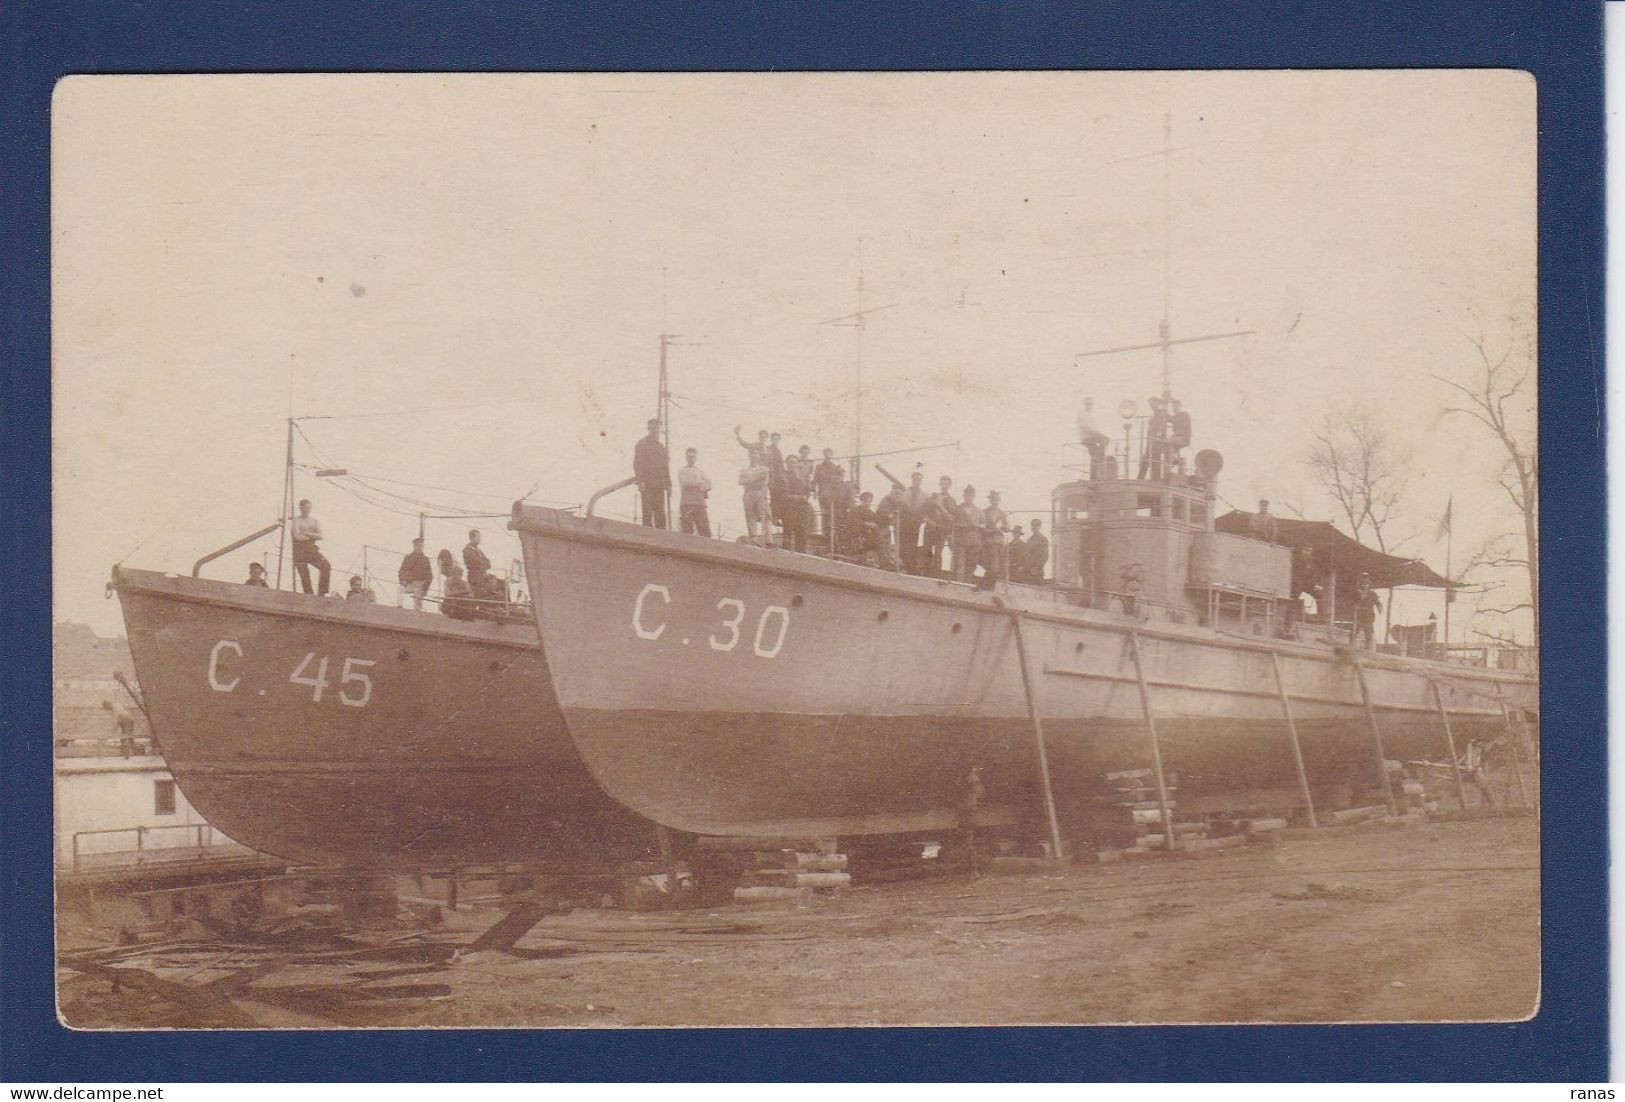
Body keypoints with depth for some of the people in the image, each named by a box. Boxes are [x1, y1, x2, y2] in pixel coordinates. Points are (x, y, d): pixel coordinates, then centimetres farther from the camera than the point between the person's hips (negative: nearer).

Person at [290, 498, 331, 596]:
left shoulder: (315, 521, 15)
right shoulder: (296, 520, 3)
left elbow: (320, 536, 2)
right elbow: (297, 537, -11)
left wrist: (306, 533, -6)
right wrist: (312, 536, 1)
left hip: (311, 549, 3)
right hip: (299, 550, -3)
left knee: (326, 565, -19)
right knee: (304, 574, -7)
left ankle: (321, 593, -17)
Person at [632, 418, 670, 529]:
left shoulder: (661, 447, 21)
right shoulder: (642, 444, 2)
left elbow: (665, 466, 22)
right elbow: (637, 464, -6)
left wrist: (668, 483, 13)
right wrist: (640, 481, -16)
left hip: (659, 487, 6)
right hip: (647, 486, -6)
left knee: (661, 516, 2)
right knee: (648, 514, -7)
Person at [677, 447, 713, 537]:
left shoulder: (701, 472, 20)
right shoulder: (682, 472, 11)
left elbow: (708, 485, 8)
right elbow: (685, 482, -7)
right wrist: (699, 483, 2)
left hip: (700, 504, 3)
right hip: (686, 504, -3)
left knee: (705, 533, -5)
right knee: (688, 532, -9)